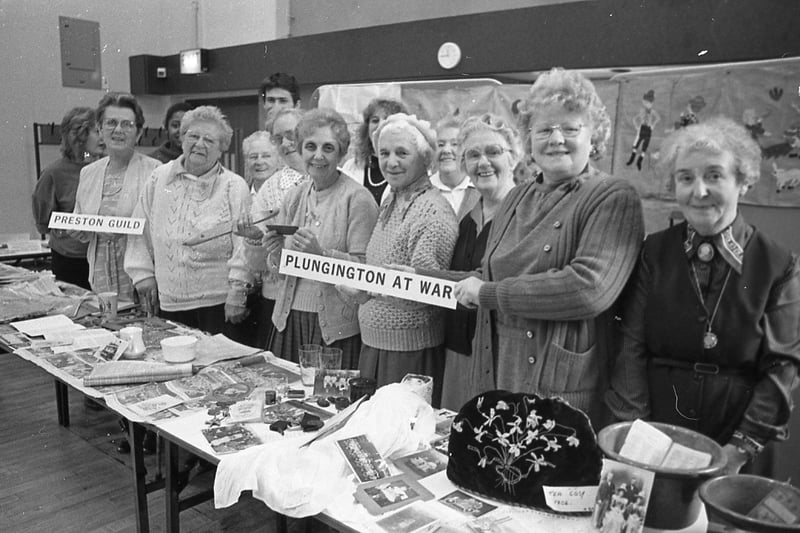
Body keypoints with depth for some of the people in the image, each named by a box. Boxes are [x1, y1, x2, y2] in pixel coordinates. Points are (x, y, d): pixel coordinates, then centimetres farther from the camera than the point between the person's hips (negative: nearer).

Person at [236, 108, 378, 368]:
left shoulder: (357, 198, -9)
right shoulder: (294, 196, 8)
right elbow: (278, 266, 14)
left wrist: (321, 253, -24)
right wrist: (274, 252, -6)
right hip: (289, 319, 5)